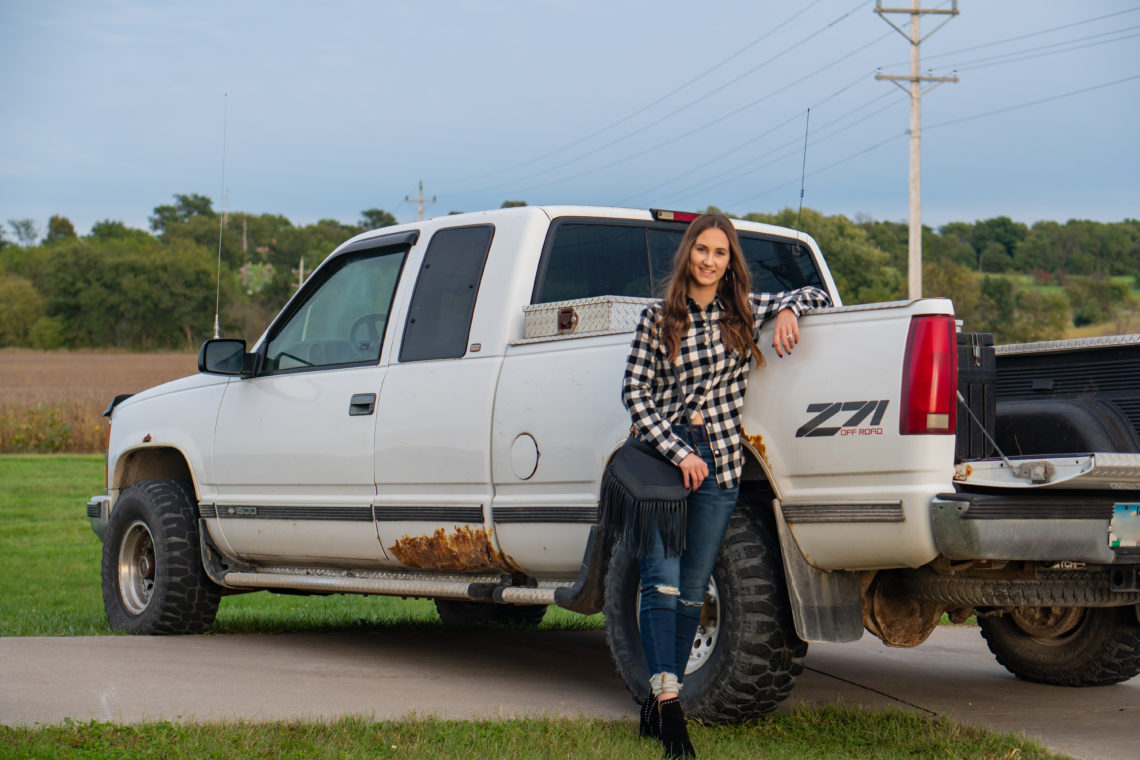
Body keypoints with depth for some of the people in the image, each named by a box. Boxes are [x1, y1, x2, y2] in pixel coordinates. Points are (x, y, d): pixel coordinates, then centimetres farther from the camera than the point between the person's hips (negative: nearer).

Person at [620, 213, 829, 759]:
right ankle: (667, 702, -14)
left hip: (718, 459, 3)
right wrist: (679, 453, -12)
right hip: (661, 454, -3)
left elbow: (815, 295, 18)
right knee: (663, 583, -12)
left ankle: (657, 704, 11)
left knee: (692, 589, 4)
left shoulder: (745, 312, 7)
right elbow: (635, 391, -3)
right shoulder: (658, 319, 0)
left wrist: (789, 311, -6)